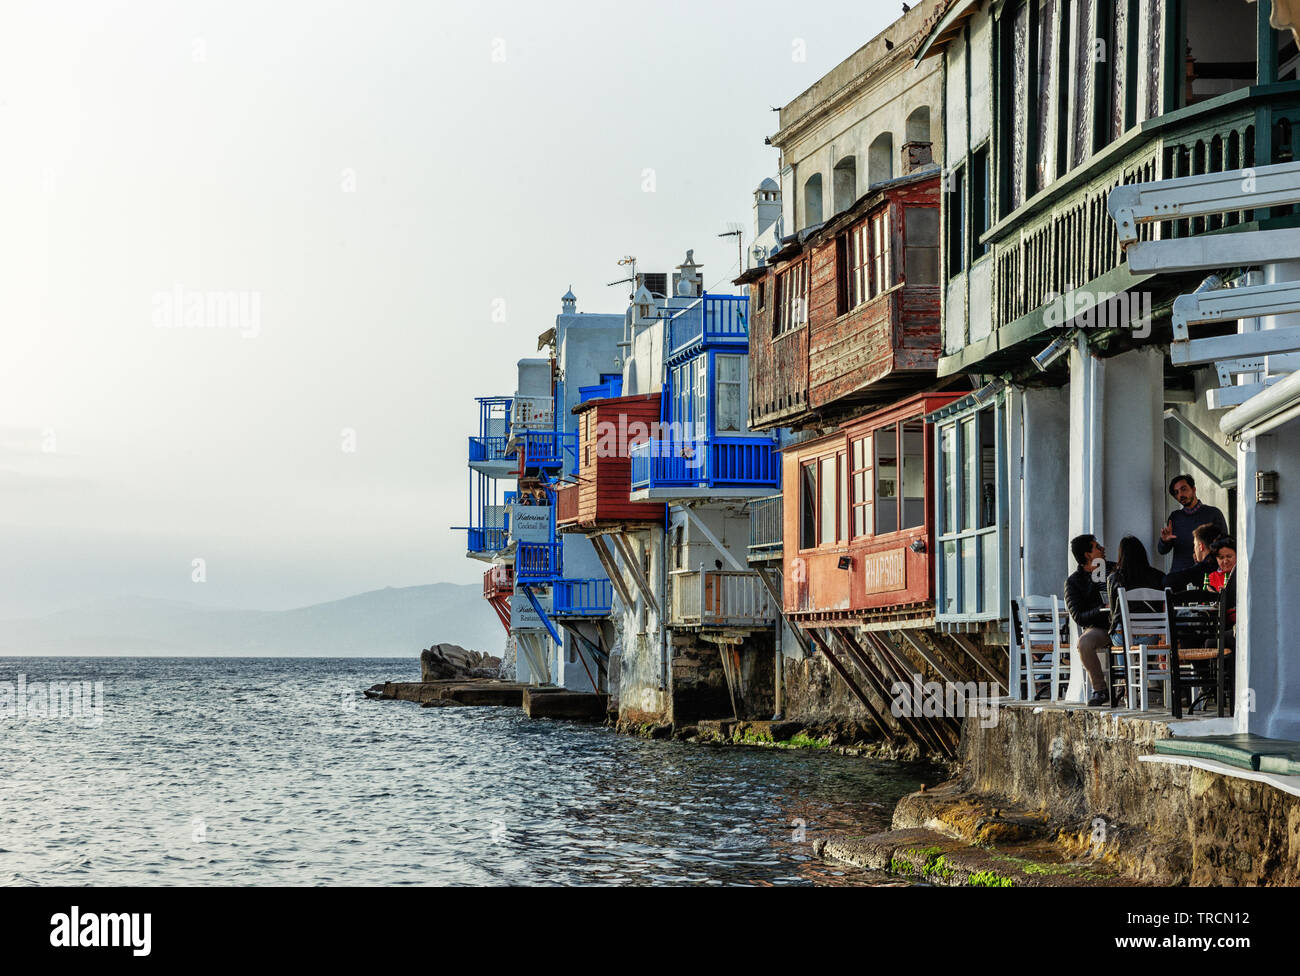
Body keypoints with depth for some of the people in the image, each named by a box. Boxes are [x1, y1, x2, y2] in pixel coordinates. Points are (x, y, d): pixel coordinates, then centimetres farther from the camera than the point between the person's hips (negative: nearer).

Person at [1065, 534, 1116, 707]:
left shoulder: (1114, 570, 12)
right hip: (1097, 627, -2)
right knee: (1084, 643, -36)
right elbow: (1078, 617, -7)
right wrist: (1102, 610, -21)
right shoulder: (1073, 581, 2)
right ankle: (1100, 689, -20)